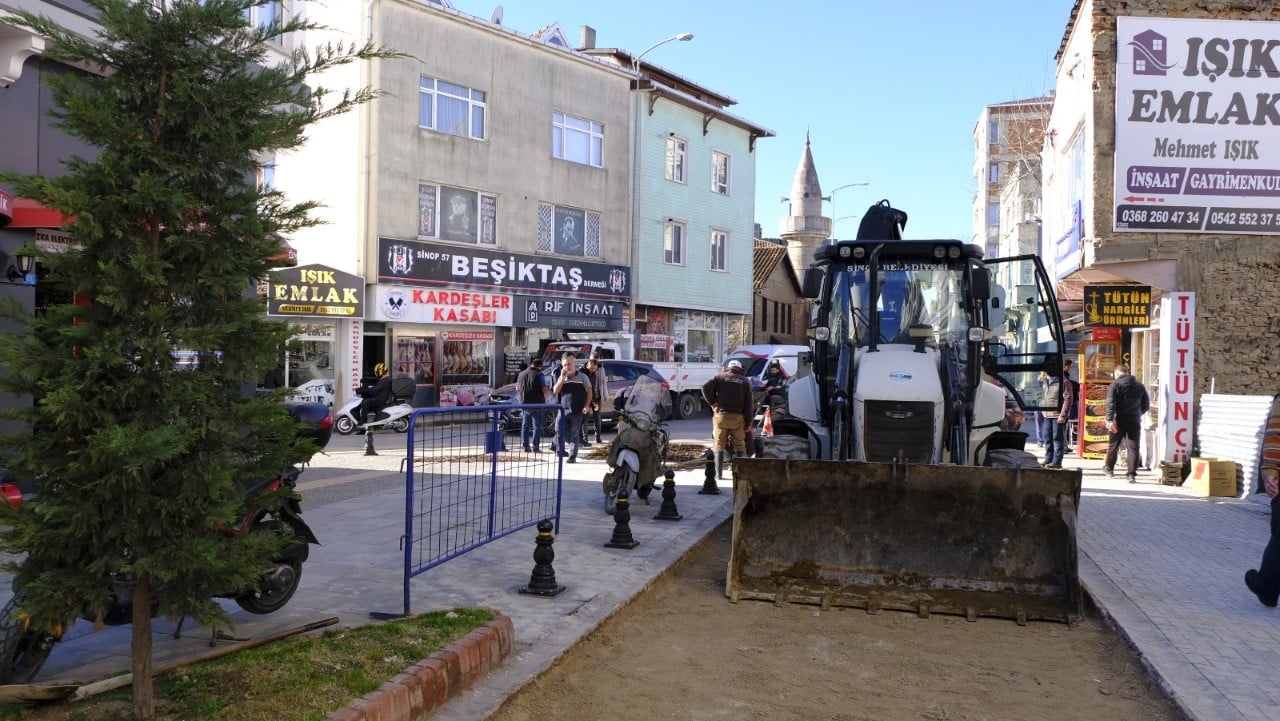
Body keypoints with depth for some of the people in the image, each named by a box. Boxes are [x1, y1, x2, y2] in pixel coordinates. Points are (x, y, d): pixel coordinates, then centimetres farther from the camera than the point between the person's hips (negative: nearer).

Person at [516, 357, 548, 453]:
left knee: (525, 425, 13)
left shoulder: (521, 374, 7)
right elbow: (544, 390, -14)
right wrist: (545, 399, 5)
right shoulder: (539, 375, -10)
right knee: (537, 426, 1)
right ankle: (535, 447, -2)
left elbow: (517, 388, 15)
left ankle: (525, 446, 13)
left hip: (524, 403, 5)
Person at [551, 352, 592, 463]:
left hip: (577, 411, -2)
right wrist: (562, 377, -9)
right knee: (560, 432, -4)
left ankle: (573, 456, 7)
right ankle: (560, 452, 17)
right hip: (563, 409, 2)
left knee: (574, 434, 1)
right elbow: (555, 391, 0)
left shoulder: (582, 376, 2)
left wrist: (587, 405, -8)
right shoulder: (561, 377, 11)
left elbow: (589, 392, 3)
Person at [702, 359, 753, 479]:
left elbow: (706, 388, -11)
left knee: (719, 445, 6)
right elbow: (748, 404, 4)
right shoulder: (745, 381, 10)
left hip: (721, 415, -1)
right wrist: (748, 424, 6)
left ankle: (718, 473, 2)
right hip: (738, 417, 1)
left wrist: (712, 403, -2)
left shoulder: (720, 376, 6)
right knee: (740, 445, 9)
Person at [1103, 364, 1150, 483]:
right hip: (1134, 421, 3)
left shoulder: (1115, 385, -5)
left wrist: (1110, 420, -19)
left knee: (1113, 445, 14)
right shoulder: (1140, 386, 9)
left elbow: (1110, 403, -15)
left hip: (1119, 421, -2)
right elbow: (1146, 405, 14)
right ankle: (1131, 474, -5)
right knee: (1133, 447, 1)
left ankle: (1109, 468, 29)